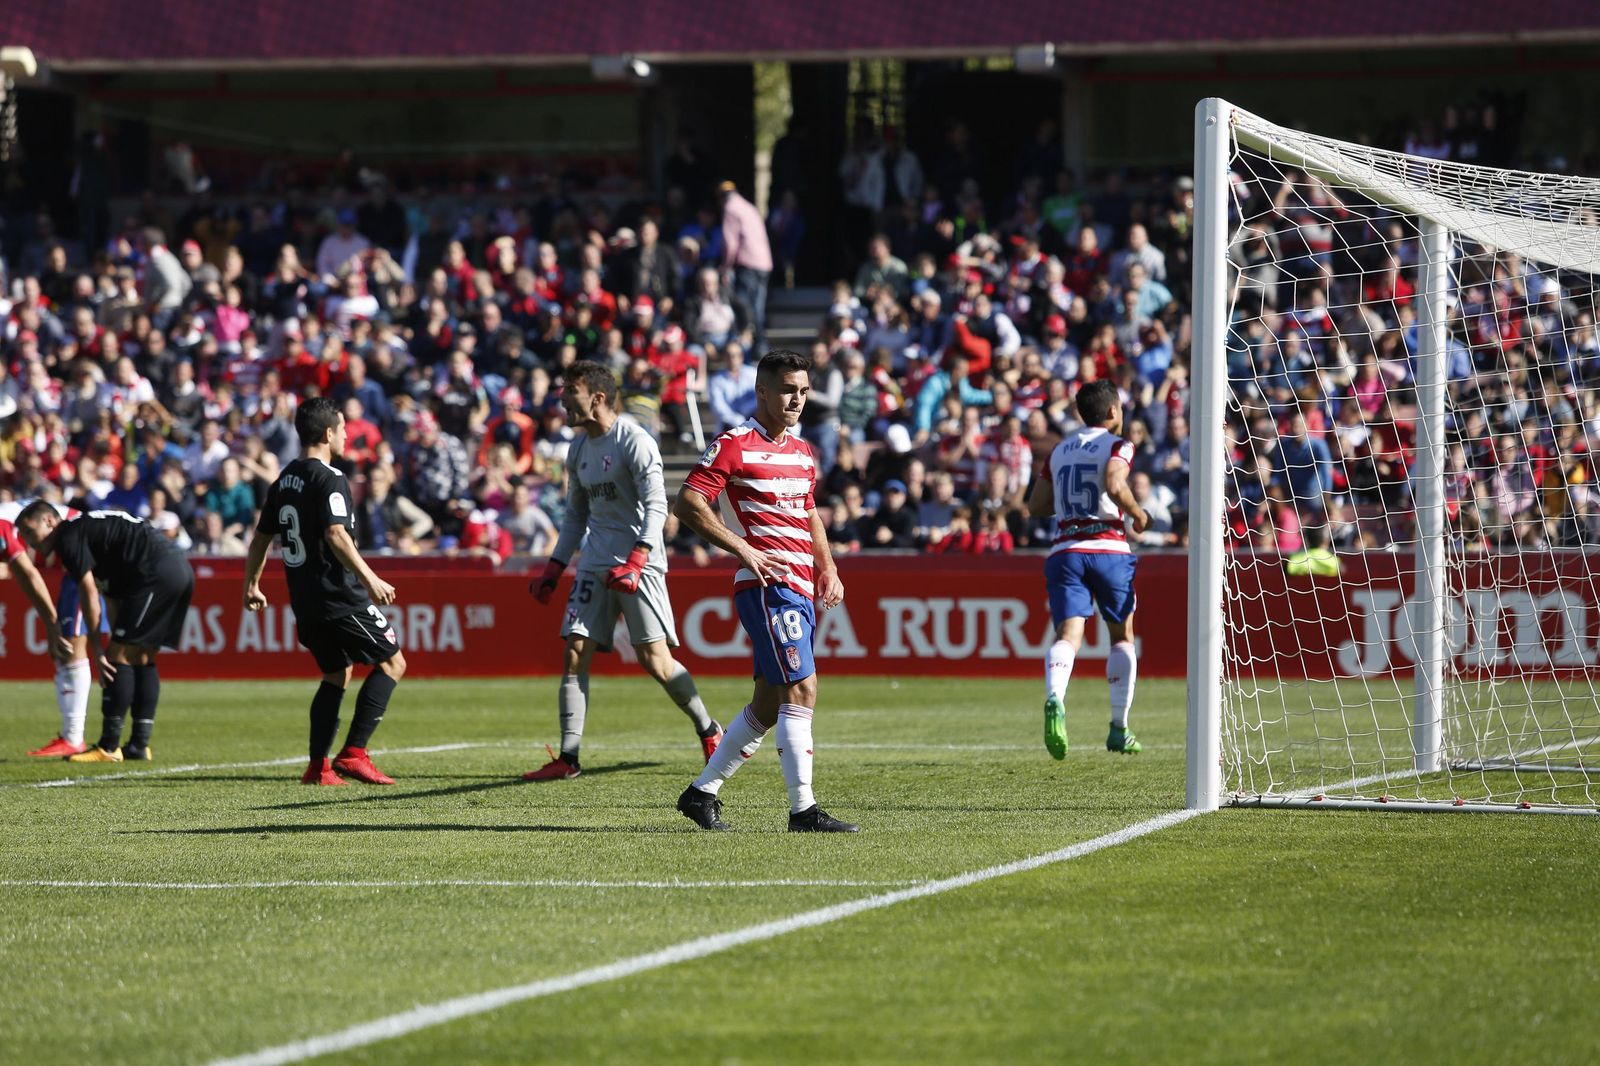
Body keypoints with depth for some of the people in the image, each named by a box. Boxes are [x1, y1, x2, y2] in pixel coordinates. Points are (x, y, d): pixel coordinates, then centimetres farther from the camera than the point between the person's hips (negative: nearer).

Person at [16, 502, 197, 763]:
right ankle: (140, 745, 14)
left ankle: (109, 747, -6)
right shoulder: (88, 529, 28)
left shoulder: (68, 536, -1)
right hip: (181, 570, 10)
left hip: (155, 574, -10)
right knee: (142, 658, 15)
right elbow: (114, 597, 26)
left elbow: (89, 595, -7)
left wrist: (97, 651, -4)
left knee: (119, 655, -6)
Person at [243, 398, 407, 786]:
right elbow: (336, 535, -23)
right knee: (392, 663, 1)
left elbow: (262, 536, 19)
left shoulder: (284, 480, 13)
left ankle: (318, 766, 11)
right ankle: (353, 754, -7)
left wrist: (252, 586, 30)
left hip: (305, 601, 9)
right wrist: (370, 579, -25)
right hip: (339, 597, -9)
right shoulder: (329, 478, -13)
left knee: (336, 676, 18)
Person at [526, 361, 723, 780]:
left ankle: (709, 731, 11)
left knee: (655, 661, -10)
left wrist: (635, 563, -27)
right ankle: (568, 757, -3)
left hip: (639, 561, -7)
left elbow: (656, 506, -17)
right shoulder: (579, 449, 14)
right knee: (574, 655, -4)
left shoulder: (634, 441, -10)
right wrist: (553, 569, 17)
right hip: (595, 564, 7)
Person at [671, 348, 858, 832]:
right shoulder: (735, 445, -6)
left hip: (801, 589, 9)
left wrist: (827, 569, 17)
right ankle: (803, 809, -12)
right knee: (801, 691, -14)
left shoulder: (802, 451, 19)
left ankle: (702, 792, 20)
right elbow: (687, 504, -12)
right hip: (768, 585, -9)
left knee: (767, 705, 10)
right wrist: (743, 549, -18)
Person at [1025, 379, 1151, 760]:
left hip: (1064, 550, 3)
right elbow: (1115, 486, -20)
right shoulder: (1117, 446, 0)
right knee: (1122, 636, 15)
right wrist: (1139, 515, -3)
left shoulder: (1060, 450, 17)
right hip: (1108, 549, -3)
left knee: (1068, 634, -10)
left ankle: (1055, 700, -41)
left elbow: (1036, 506, 19)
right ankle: (1119, 730, 14)